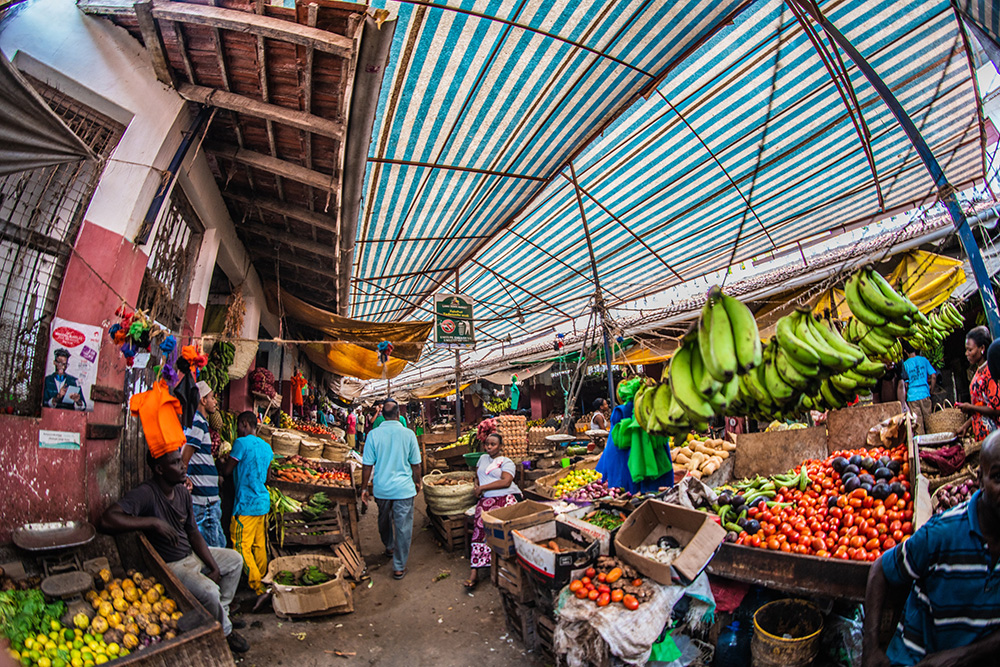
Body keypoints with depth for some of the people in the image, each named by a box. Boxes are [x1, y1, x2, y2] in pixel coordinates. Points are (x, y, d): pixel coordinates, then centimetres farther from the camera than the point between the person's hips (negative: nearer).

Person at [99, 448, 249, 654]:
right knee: (209, 591, -27)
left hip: (191, 554, 8)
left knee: (235, 559, 15)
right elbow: (107, 520, -40)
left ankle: (222, 613, 26)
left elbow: (193, 533, 5)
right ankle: (225, 631, 3)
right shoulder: (146, 494, -24)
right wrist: (154, 522, -35)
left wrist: (214, 567, -1)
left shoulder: (183, 492, -1)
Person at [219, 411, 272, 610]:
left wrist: (224, 460, 14)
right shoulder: (266, 446, 12)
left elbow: (226, 471, -6)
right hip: (264, 502, 8)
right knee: (260, 547, 16)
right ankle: (263, 583, 24)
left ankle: (259, 588, -8)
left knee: (242, 548, -3)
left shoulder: (242, 443, -11)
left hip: (246, 504, -8)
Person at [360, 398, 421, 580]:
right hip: (404, 489, -2)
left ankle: (389, 547, 49)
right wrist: (417, 482, 15)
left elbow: (367, 465, -6)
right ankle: (399, 567, 13)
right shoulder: (408, 434, -10)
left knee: (384, 520, 26)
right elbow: (415, 464, -2)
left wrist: (364, 487, 6)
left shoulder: (374, 434, -9)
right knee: (403, 527, 7)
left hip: (381, 488, 2)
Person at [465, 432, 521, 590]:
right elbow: (477, 476, 35)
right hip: (486, 499, 3)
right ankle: (475, 571, -25)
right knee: (481, 525, -24)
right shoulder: (483, 458, 28)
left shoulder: (506, 462, 10)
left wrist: (482, 488, -5)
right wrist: (477, 486, 12)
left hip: (506, 497, -3)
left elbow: (506, 482, -5)